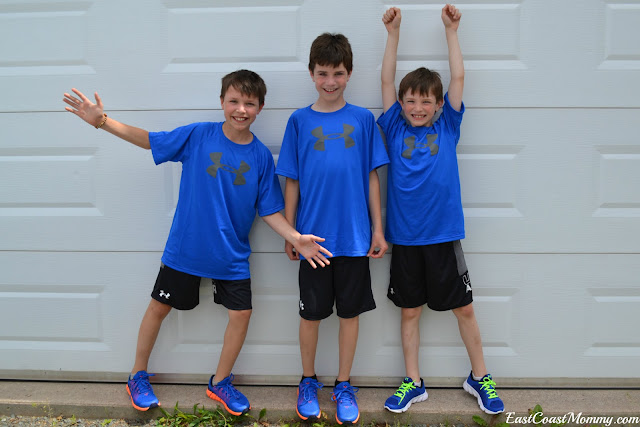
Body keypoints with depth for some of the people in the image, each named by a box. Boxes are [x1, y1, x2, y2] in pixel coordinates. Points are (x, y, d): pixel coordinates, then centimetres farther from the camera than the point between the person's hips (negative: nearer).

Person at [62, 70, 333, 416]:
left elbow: (268, 210, -3)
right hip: (184, 248, -1)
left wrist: (297, 239, -16)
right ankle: (138, 377, 34)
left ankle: (220, 382, 26)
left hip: (232, 255, 1)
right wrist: (102, 121, -9)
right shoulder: (197, 136, -10)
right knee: (159, 307, 11)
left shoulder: (261, 156, -7)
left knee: (241, 313, 2)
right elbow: (149, 140, 0)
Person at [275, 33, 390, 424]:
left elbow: (372, 177, 4)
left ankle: (344, 385, 28)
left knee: (350, 311, 10)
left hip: (354, 236, 1)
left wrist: (378, 229, 2)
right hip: (313, 235, 0)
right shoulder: (300, 121, 1)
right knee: (312, 312, 10)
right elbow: (292, 181, 3)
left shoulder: (363, 119, 2)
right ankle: (309, 381, 31)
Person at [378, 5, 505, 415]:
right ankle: (414, 382, 25)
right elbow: (387, 81, 1)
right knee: (410, 311, 10)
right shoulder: (395, 129, 4)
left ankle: (479, 377, 28)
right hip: (405, 237, 0)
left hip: (443, 235, 0)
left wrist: (452, 30, 3)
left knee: (464, 307, 10)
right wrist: (393, 33, -1)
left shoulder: (447, 128, 3)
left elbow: (458, 77, 3)